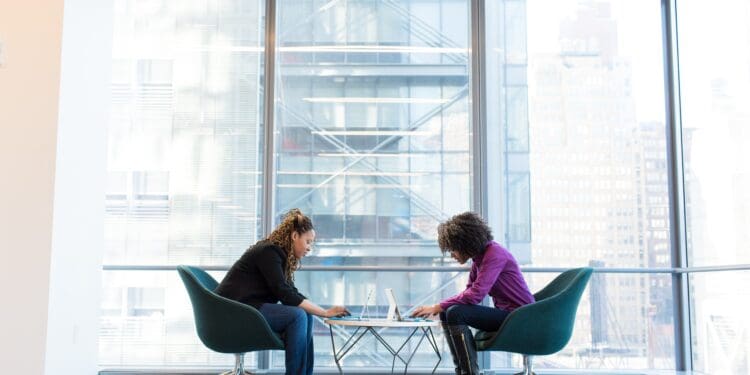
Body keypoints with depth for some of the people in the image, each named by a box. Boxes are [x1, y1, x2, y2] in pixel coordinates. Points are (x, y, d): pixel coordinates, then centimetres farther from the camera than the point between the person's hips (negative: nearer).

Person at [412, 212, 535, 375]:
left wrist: (437, 307, -21)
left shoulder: (494, 254, -19)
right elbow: (469, 291, 13)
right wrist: (441, 307, -3)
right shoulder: (479, 257, 8)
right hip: (504, 312, 9)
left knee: (455, 313, -22)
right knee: (447, 312, 2)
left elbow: (475, 295, -27)